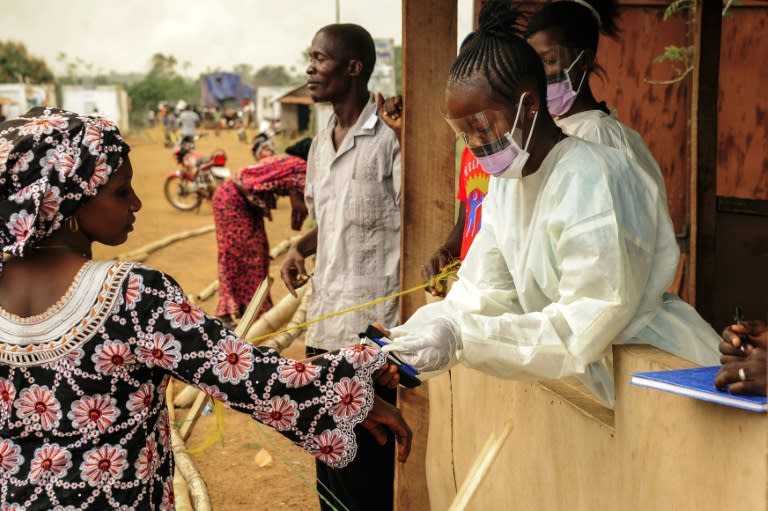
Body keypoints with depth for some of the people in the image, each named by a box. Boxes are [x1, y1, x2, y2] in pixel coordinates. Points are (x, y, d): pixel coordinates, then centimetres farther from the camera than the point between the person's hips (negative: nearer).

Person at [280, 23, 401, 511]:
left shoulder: (390, 140, -12)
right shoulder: (320, 145, 13)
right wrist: (300, 250, 7)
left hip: (371, 326, -8)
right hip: (324, 323, 8)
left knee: (365, 460, 0)